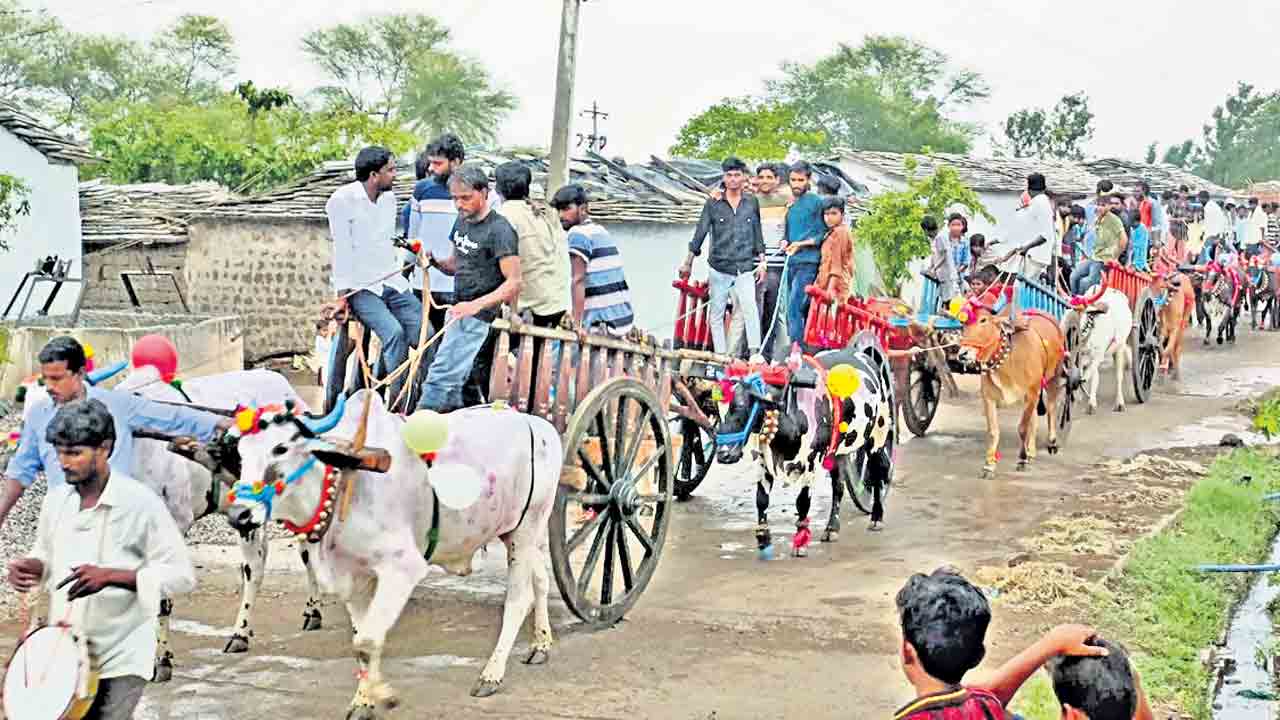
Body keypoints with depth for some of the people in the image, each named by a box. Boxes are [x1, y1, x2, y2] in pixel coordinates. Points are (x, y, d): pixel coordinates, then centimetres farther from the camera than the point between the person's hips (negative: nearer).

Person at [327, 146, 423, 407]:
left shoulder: (389, 198, 12)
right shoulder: (343, 200, -9)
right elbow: (342, 250, -12)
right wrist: (342, 296, -13)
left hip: (392, 283, 7)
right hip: (360, 287, -7)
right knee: (394, 332, -28)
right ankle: (396, 401, -19)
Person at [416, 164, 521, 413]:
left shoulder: (499, 230, -14)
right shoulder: (463, 222, 12)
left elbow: (514, 282, -19)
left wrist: (475, 305, -29)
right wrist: (435, 262, 2)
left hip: (480, 318, -9)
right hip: (459, 312, 9)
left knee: (442, 374, -14)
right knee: (465, 381, 12)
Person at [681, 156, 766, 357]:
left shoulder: (752, 203, 9)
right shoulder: (713, 203, 4)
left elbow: (757, 233, 15)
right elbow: (701, 232, 4)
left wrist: (761, 262, 12)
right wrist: (688, 262, 3)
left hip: (745, 267, -1)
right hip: (719, 267, 1)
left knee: (749, 307, -18)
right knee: (717, 312, 3)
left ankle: (754, 353, -18)